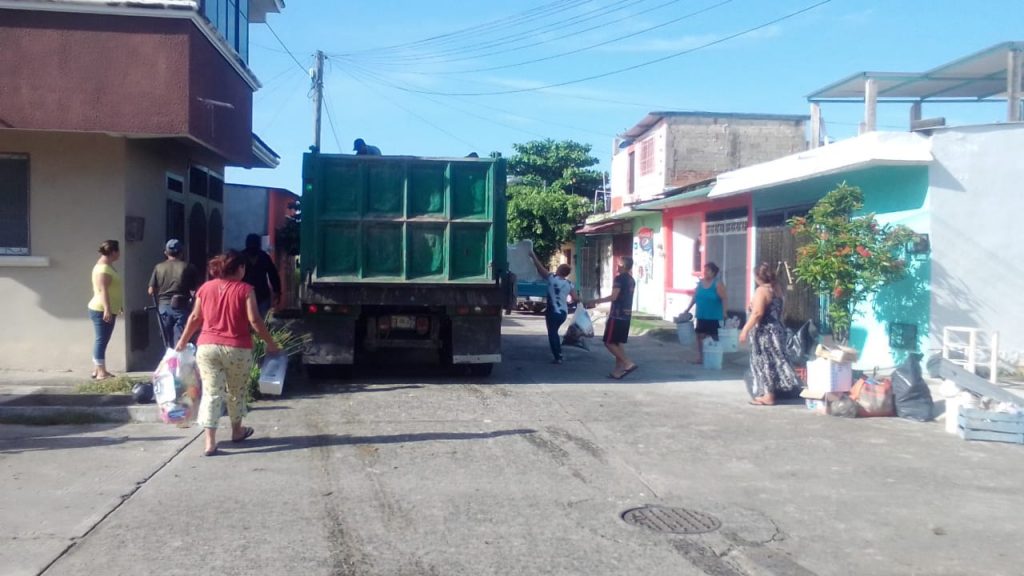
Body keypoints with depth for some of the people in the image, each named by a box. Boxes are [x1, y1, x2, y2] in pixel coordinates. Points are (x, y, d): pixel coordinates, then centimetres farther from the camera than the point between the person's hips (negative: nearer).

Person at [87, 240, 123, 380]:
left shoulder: (107, 266, 16)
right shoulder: (103, 268, -16)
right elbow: (102, 290, -24)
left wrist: (119, 305, 30)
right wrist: (107, 309, -29)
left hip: (106, 310, 11)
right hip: (102, 310, -11)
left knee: (101, 341, 13)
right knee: (102, 340, -9)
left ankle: (97, 370, 18)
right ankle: (101, 372, -9)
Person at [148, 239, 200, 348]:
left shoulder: (158, 267, 3)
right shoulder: (188, 267, -4)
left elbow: (151, 291, 5)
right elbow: (195, 290, -7)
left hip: (163, 307, 3)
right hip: (181, 307, -3)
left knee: (168, 344, 13)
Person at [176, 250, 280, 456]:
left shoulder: (205, 288, 6)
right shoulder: (245, 289, -6)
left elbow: (195, 318, 12)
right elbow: (254, 320, -11)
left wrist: (183, 341, 24)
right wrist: (270, 343, -2)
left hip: (207, 347, 3)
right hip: (237, 348, -2)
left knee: (211, 393, 2)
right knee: (236, 391, 17)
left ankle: (209, 441, -5)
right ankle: (237, 431, 34)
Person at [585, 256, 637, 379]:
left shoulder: (619, 278, -13)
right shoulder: (632, 280, 14)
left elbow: (613, 297, -20)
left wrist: (595, 301, -14)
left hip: (617, 315, -9)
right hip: (626, 315, 9)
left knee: (609, 342, -5)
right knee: (619, 343, 10)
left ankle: (628, 363, -12)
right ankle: (618, 369, 9)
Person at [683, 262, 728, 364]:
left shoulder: (718, 283, -10)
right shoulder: (700, 282, 7)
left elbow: (724, 299, -11)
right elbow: (694, 297, 12)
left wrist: (724, 313, -16)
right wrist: (687, 309, 8)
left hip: (714, 316, -6)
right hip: (701, 315, 6)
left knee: (713, 337, 0)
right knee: (700, 335, 8)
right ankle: (700, 358, 16)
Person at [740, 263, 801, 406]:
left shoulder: (761, 290, -15)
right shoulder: (777, 289, 12)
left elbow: (757, 313, -23)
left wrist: (745, 330, -21)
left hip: (764, 332, -9)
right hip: (776, 329, 9)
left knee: (765, 362, -4)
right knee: (772, 362, 12)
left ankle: (769, 396, -2)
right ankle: (769, 393, 17)